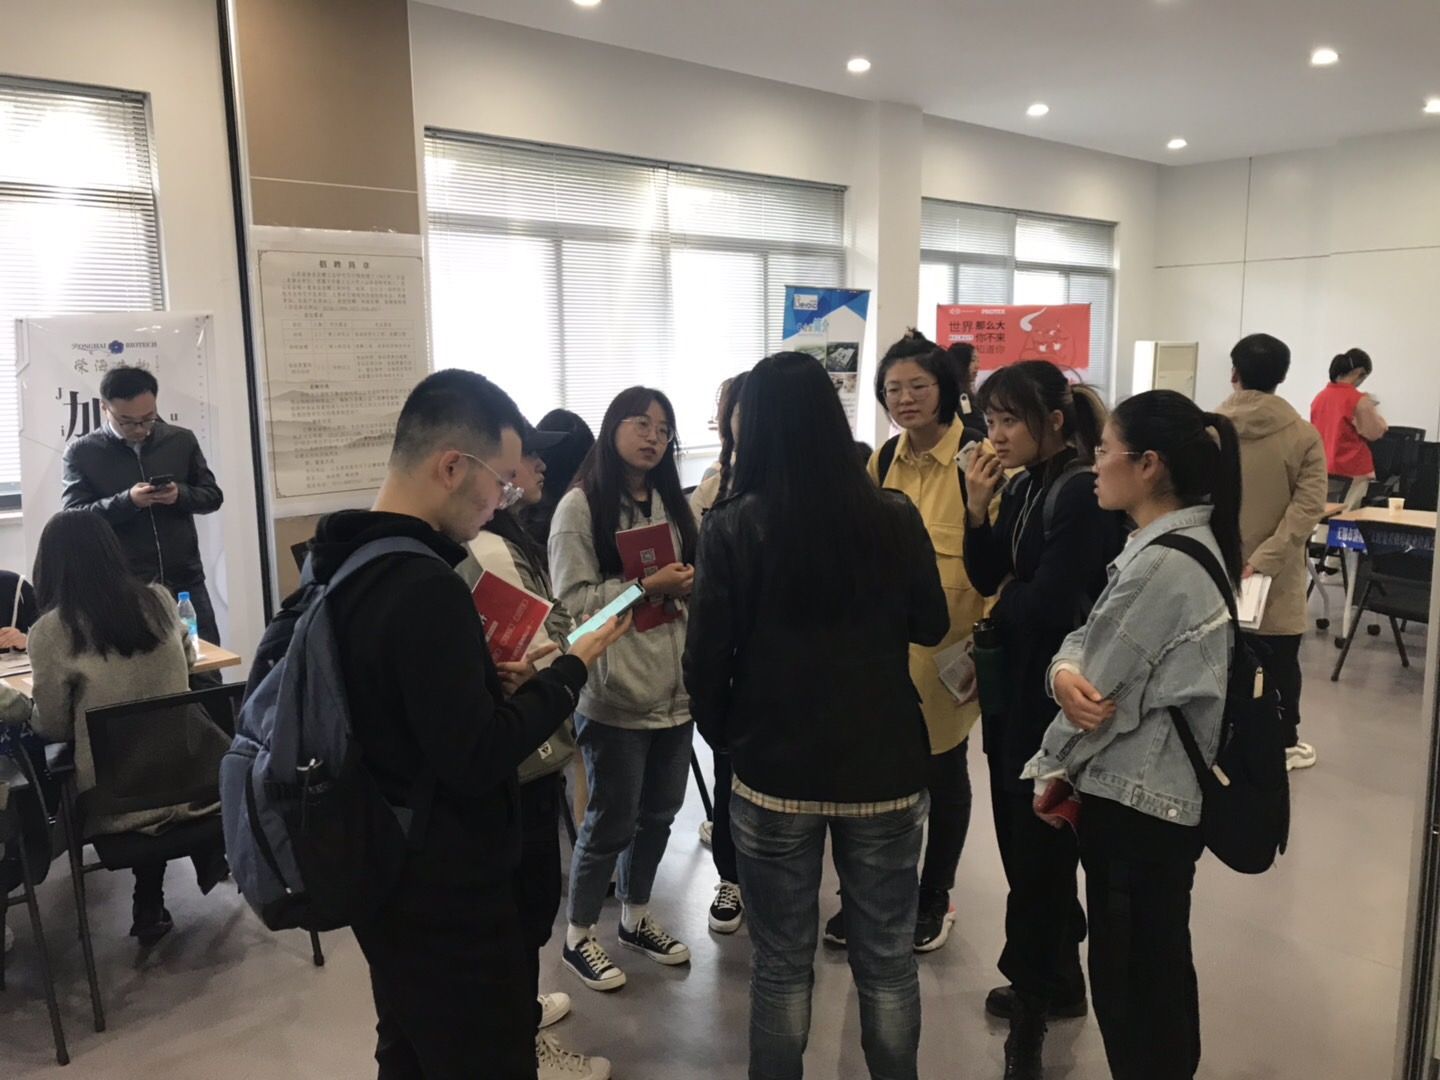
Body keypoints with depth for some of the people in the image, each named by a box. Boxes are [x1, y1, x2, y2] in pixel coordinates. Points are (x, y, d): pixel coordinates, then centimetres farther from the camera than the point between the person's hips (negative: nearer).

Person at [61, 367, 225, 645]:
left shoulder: (181, 440, 5)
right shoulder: (82, 452, -1)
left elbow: (213, 496, 9)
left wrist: (180, 494, -12)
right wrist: (127, 501, -20)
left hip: (186, 582, 2)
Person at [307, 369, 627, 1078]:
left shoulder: (343, 563, 2)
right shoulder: (425, 587, -28)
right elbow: (476, 761, -25)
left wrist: (491, 674, 4)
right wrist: (570, 670, -15)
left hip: (385, 880, 9)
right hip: (447, 902, -9)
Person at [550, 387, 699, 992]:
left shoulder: (671, 504, 9)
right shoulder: (580, 506, -10)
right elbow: (571, 600, -16)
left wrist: (691, 584, -5)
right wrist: (647, 586, -22)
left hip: (674, 688, 6)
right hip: (615, 694, -6)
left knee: (658, 815, 18)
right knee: (611, 822, 7)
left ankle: (636, 919, 39)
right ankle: (578, 939, 28)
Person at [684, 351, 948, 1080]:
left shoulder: (732, 528, -13)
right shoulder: (895, 519, -8)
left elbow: (705, 661, -9)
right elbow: (932, 627, 7)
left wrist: (722, 736, 9)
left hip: (774, 770, -1)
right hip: (885, 765, 2)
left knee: (781, 965, 15)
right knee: (887, 961, 17)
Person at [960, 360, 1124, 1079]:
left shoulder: (1086, 493, -20)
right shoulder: (1023, 485, 5)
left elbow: (1046, 605, -24)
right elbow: (989, 580, 5)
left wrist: (1004, 605, -4)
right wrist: (977, 510, -9)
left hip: (1053, 696, -8)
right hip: (1012, 686, 8)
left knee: (1036, 847, 6)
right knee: (1025, 840, 19)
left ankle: (1033, 1001, 27)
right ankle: (1059, 980, 39)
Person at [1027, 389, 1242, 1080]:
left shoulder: (1163, 565, -24)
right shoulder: (1186, 542, 7)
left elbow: (1104, 693, -18)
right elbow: (1097, 642, 5)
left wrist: (1052, 769, -1)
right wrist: (1064, 669, -18)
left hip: (1132, 800, -9)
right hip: (1166, 792, 9)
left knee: (1126, 979, 7)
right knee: (1160, 965, 23)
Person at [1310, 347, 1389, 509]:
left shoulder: (1319, 397, 4)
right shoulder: (1359, 400, -13)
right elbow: (1374, 433, -4)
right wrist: (1371, 409, 9)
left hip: (1322, 470, 6)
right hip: (1351, 470, -6)